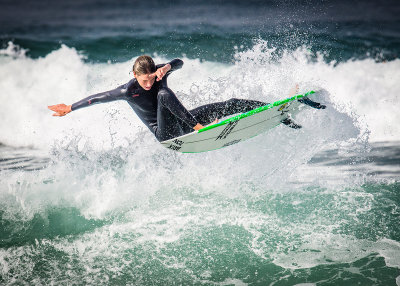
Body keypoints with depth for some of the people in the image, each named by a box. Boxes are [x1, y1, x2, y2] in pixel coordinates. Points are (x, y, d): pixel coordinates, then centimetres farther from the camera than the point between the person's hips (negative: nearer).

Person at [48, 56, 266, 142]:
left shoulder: (157, 73, -3)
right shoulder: (128, 91, -16)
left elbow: (179, 63, -5)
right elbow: (99, 97, -10)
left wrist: (167, 67, -28)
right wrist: (70, 108, -4)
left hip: (182, 123, 5)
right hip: (167, 135, -5)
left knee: (230, 105, -8)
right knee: (164, 94, -36)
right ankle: (199, 127, -43)